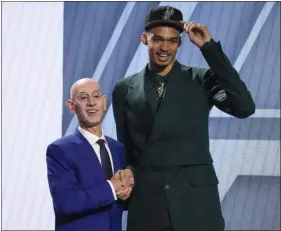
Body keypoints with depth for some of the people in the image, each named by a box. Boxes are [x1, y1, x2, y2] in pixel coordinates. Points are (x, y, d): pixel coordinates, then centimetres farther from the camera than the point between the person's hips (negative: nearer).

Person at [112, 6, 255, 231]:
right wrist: (126, 171, -5)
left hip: (196, 203, -1)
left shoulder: (201, 79, 4)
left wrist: (209, 47, -12)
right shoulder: (125, 89, 10)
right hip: (146, 205, 2)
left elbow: (244, 107, -13)